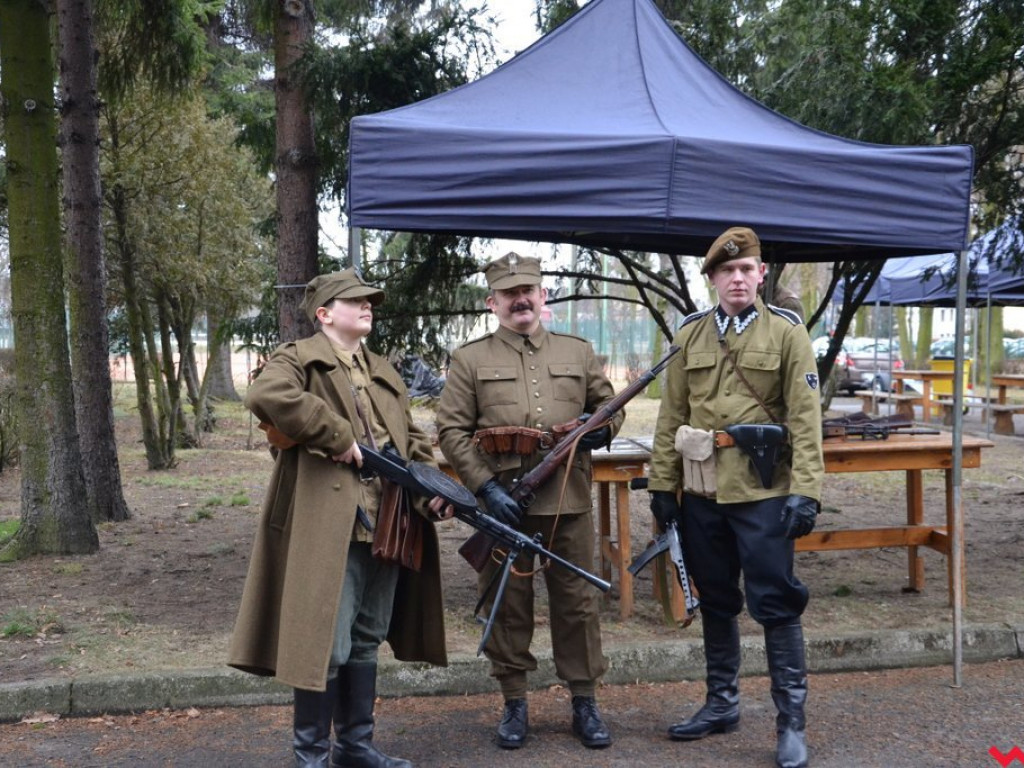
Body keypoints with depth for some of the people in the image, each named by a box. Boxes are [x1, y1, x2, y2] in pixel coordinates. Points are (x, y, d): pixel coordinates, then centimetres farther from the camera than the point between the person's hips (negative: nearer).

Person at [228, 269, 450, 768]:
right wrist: (339, 437, -23)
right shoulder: (299, 360, -3)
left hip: (383, 527, 8)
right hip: (328, 528, -8)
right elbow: (265, 396, -26)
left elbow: (412, 441, 21)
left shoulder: (384, 374, 20)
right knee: (325, 641, -3)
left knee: (366, 640, 16)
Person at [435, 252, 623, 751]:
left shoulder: (578, 351, 10)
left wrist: (604, 428, -5)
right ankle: (514, 704, 21)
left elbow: (609, 404, 20)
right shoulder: (469, 359, 2)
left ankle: (584, 703, 21)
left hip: (569, 502, 2)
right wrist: (486, 487, -13)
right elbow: (451, 431, -3)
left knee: (577, 602, 8)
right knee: (506, 605, 8)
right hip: (500, 501, -1)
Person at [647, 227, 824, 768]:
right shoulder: (691, 335, 7)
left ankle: (791, 720, 12)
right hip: (702, 492, 4)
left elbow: (805, 419, -7)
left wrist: (805, 491, -14)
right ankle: (722, 704, 29)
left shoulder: (787, 333, -2)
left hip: (763, 492, -4)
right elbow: (671, 416, 8)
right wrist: (662, 484, 4)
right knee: (715, 601, 14)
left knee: (775, 603, 0)